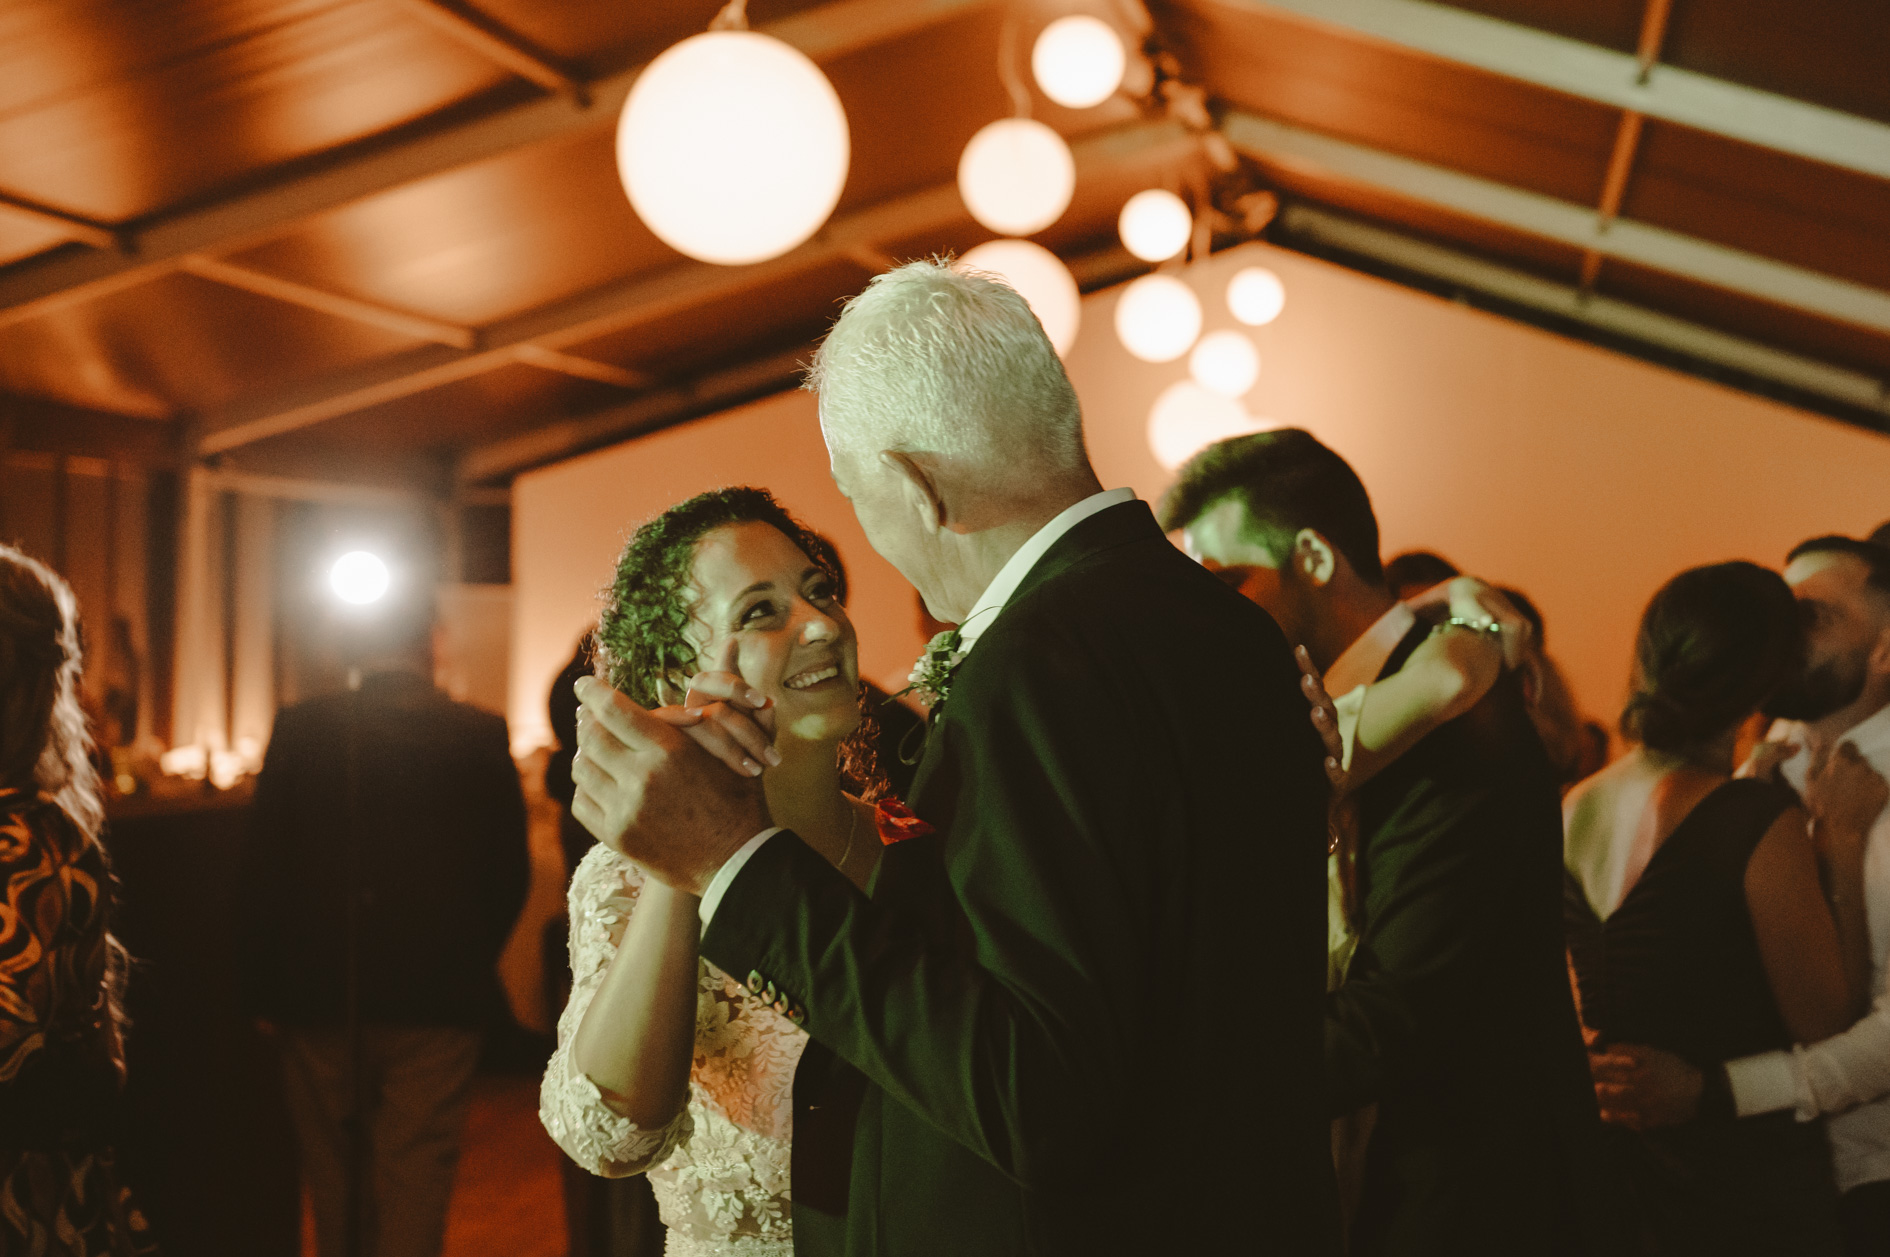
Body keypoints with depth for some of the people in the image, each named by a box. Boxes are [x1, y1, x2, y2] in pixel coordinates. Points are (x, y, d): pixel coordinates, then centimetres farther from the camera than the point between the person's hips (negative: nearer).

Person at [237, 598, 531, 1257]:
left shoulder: (299, 727, -5)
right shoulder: (481, 735, -5)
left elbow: (263, 866, -4)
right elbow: (509, 873, -1)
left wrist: (262, 985, 5)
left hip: (319, 991, 1)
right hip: (438, 996, -1)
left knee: (335, 1176, 19)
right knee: (415, 1177, 5)